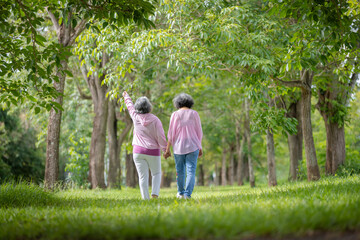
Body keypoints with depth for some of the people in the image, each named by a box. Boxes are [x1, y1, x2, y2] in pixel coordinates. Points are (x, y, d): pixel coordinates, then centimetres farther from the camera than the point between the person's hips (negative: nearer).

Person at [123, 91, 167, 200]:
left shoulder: (136, 117, -2)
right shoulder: (155, 120, -10)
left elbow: (130, 106, 19)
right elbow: (161, 137, -10)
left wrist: (126, 97, 38)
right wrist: (165, 149, 3)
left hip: (138, 151, 2)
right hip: (153, 151, -1)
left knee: (143, 176, 2)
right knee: (156, 173, 16)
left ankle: (145, 198, -2)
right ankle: (155, 193, -3)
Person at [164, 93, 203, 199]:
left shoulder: (175, 115, -3)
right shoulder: (194, 114, -1)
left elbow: (171, 133, -5)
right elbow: (199, 132, 2)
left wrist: (167, 149, 0)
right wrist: (200, 147, 11)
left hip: (178, 147, 1)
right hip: (192, 146, -1)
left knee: (180, 171, 16)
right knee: (191, 171, -3)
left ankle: (181, 193, 30)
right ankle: (188, 194, -16)